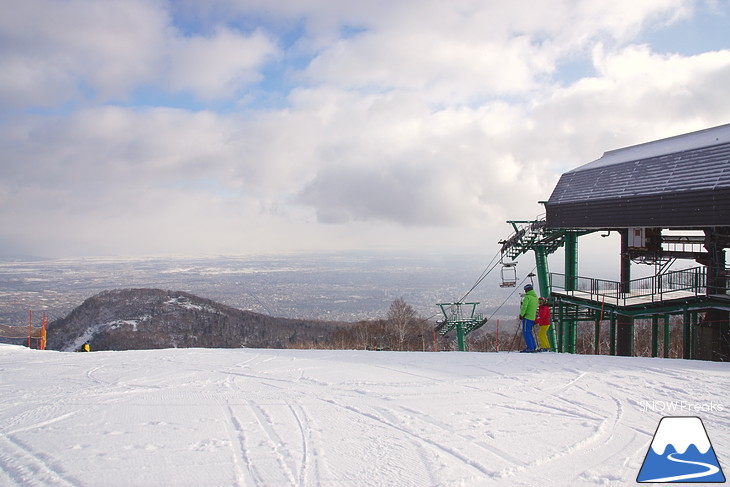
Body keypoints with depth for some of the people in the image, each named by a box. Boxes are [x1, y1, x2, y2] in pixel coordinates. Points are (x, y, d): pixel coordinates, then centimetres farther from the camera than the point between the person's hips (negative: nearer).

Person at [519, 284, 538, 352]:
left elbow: (524, 307, -16)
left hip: (527, 317, -8)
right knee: (529, 332, 16)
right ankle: (533, 347, 14)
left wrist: (521, 315, -9)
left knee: (526, 332, -6)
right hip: (533, 318, 8)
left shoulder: (527, 297, -11)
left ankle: (530, 347, -11)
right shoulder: (536, 297, 16)